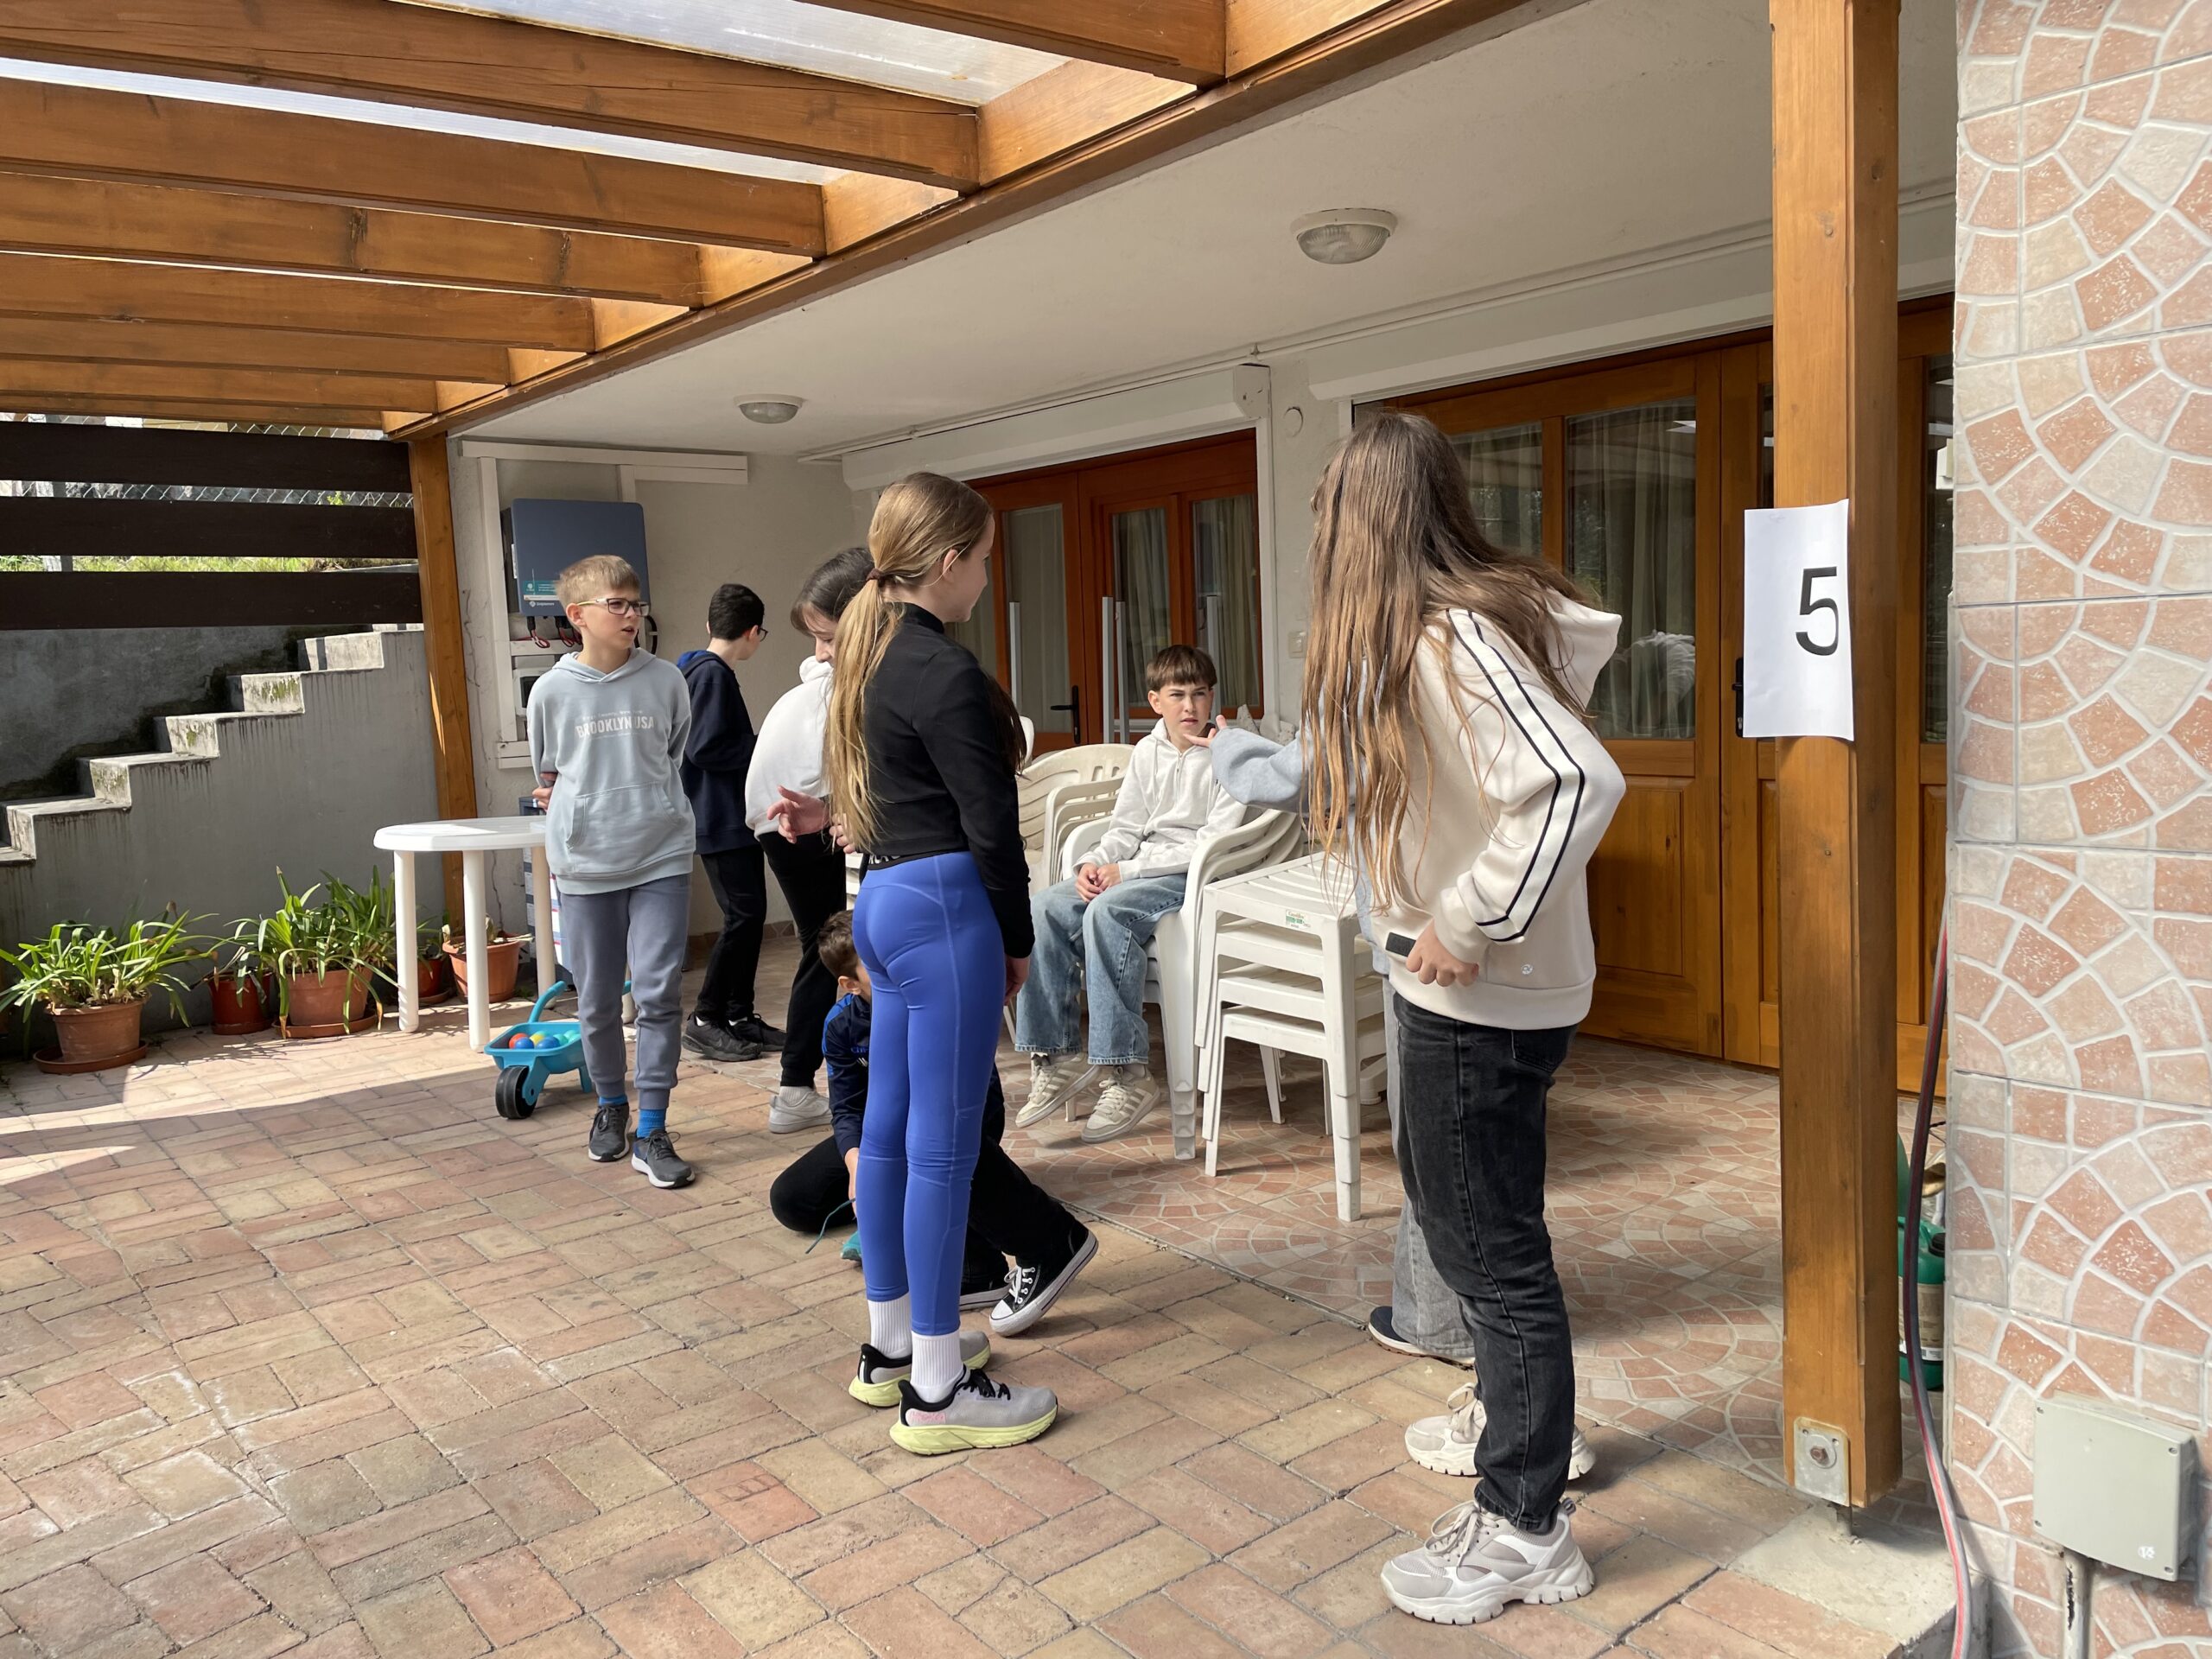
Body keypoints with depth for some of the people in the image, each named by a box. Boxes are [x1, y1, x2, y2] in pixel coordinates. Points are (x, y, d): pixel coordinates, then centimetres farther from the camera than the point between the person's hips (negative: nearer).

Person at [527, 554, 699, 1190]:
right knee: (597, 1001, 11)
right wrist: (572, 810, 4)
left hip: (660, 857, 0)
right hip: (585, 863, 1)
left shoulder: (665, 680, -1)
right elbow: (547, 773, 14)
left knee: (659, 994, -5)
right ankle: (610, 1107, 34)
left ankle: (651, 1132, 5)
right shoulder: (553, 690, -1)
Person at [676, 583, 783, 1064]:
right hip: (721, 820, -10)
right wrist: (764, 750, -12)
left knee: (751, 913, 11)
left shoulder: (711, 672, 16)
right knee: (744, 914, -9)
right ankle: (706, 1019, -1)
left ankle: (740, 1015, 17)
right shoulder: (712, 674, -15)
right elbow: (703, 748, -22)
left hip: (733, 817, 10)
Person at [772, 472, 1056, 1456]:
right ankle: (936, 1392, 7)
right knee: (944, 1143, -3)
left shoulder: (871, 656, 14)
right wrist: (1017, 941, -3)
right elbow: (990, 824, -14)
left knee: (888, 1127, 15)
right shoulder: (945, 673, -16)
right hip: (945, 907, -10)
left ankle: (889, 1343, 29)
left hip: (885, 901, 10)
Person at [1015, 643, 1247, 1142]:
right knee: (1044, 910, -17)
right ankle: (1055, 1056, -11)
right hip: (1137, 871, 7)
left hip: (1198, 877, -7)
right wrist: (1096, 865, -8)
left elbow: (1216, 843, -15)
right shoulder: (1148, 753, 14)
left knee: (1106, 912, -34)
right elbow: (1125, 829, 16)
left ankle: (1128, 1073, -30)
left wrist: (1128, 869, -17)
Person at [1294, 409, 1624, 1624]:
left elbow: (1577, 780, -34)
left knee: (1490, 1245, 3)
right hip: (1453, 990, 10)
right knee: (1448, 1205, 25)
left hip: (1485, 998, -10)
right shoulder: (1433, 632, 9)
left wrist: (1474, 924, -27)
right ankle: (1520, 1410, 46)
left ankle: (1524, 1530, 20)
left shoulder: (1453, 641, -22)